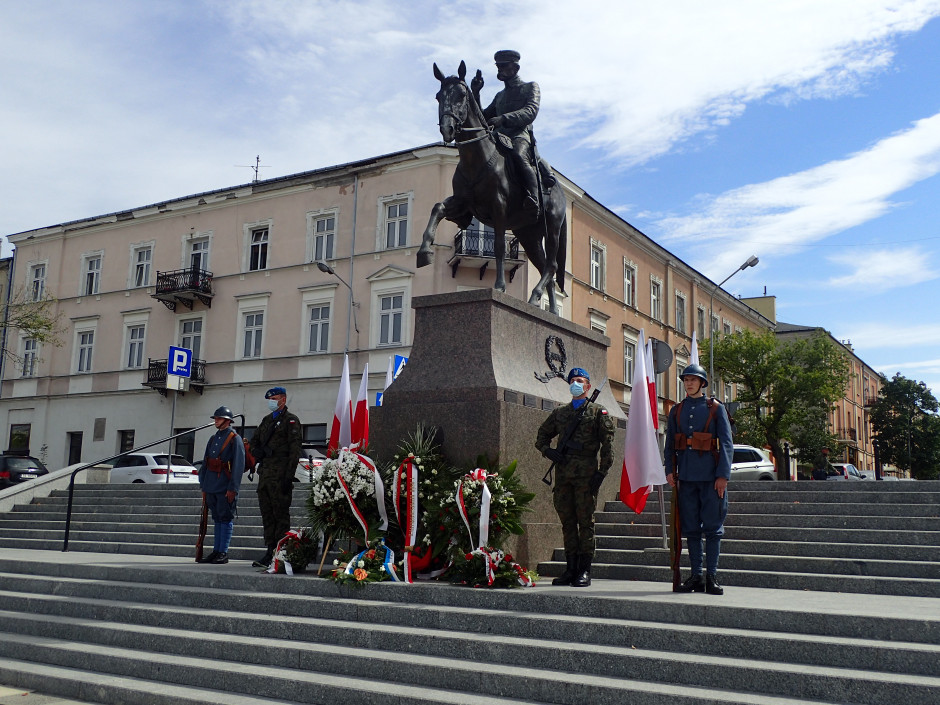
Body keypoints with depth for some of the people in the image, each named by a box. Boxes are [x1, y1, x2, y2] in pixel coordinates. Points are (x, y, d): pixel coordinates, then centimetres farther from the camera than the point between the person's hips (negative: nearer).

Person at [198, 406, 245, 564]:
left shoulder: (235, 438, -7)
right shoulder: (213, 438, 16)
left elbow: (238, 465, -13)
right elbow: (205, 461, 19)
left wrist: (233, 488, -18)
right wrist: (203, 483, 12)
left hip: (225, 487, -7)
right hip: (211, 486, 7)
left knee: (226, 519, -3)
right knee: (217, 518, 12)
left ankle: (223, 553, 0)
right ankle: (216, 551, 16)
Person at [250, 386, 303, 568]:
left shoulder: (291, 420, -4)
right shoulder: (267, 420, 20)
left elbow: (295, 449, -11)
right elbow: (253, 442, 28)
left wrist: (289, 476, -18)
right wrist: (258, 452, 4)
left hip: (280, 475, -8)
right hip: (265, 474, 8)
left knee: (281, 514, -5)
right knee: (267, 514, 11)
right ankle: (270, 551, 17)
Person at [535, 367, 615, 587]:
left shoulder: (598, 412, 5)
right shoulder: (559, 413, 17)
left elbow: (607, 443, -1)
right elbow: (542, 436, 24)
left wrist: (601, 472, -9)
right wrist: (549, 451, 4)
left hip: (586, 474, -5)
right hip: (563, 474, 5)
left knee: (585, 521, -3)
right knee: (567, 522, 8)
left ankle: (584, 571, 2)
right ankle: (570, 569, 15)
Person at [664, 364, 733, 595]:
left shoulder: (715, 408, 2)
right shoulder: (677, 410, 12)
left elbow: (727, 443, -2)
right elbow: (669, 444, 14)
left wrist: (723, 474, -9)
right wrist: (669, 470, 3)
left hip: (710, 475, -3)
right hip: (686, 476, 3)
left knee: (713, 527, -1)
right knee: (691, 528, 6)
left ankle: (712, 577, 5)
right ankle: (696, 576, 12)